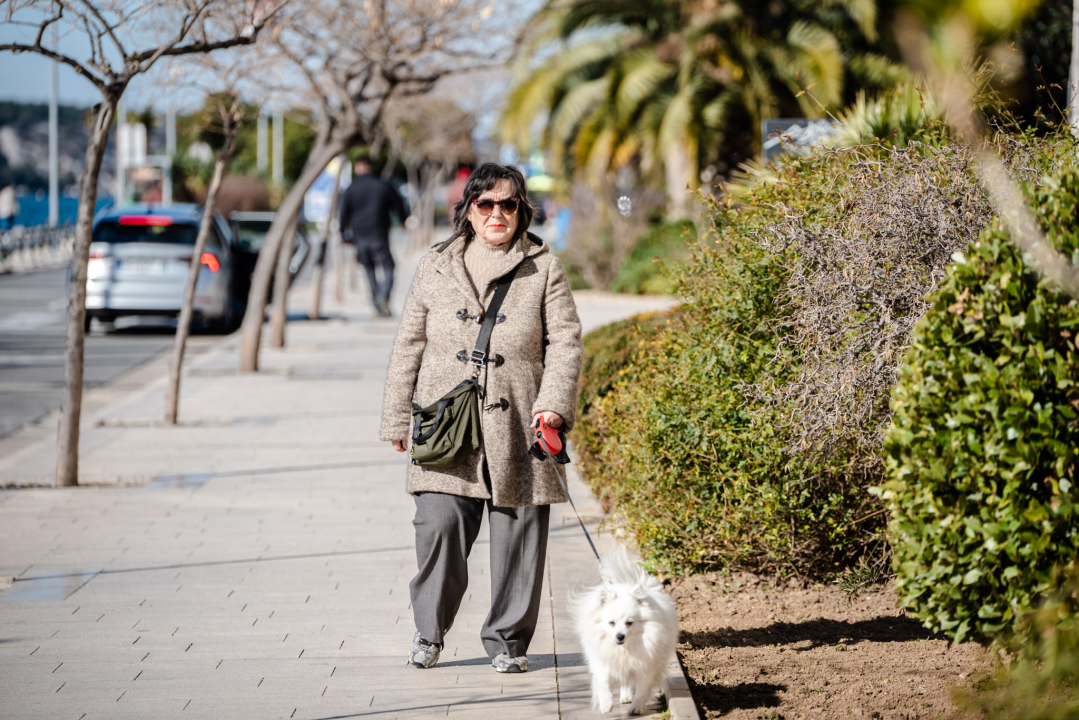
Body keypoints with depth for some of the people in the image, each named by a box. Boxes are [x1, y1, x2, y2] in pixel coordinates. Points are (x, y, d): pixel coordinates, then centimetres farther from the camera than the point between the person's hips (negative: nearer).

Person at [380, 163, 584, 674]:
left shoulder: (543, 268, 6)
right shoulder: (435, 268, 11)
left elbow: (565, 343, 0)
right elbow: (408, 347, 14)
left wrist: (553, 404, -14)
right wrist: (399, 420, 11)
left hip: (515, 428, 0)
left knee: (518, 534, 2)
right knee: (439, 525, -9)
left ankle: (507, 638, 17)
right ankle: (429, 631, 11)